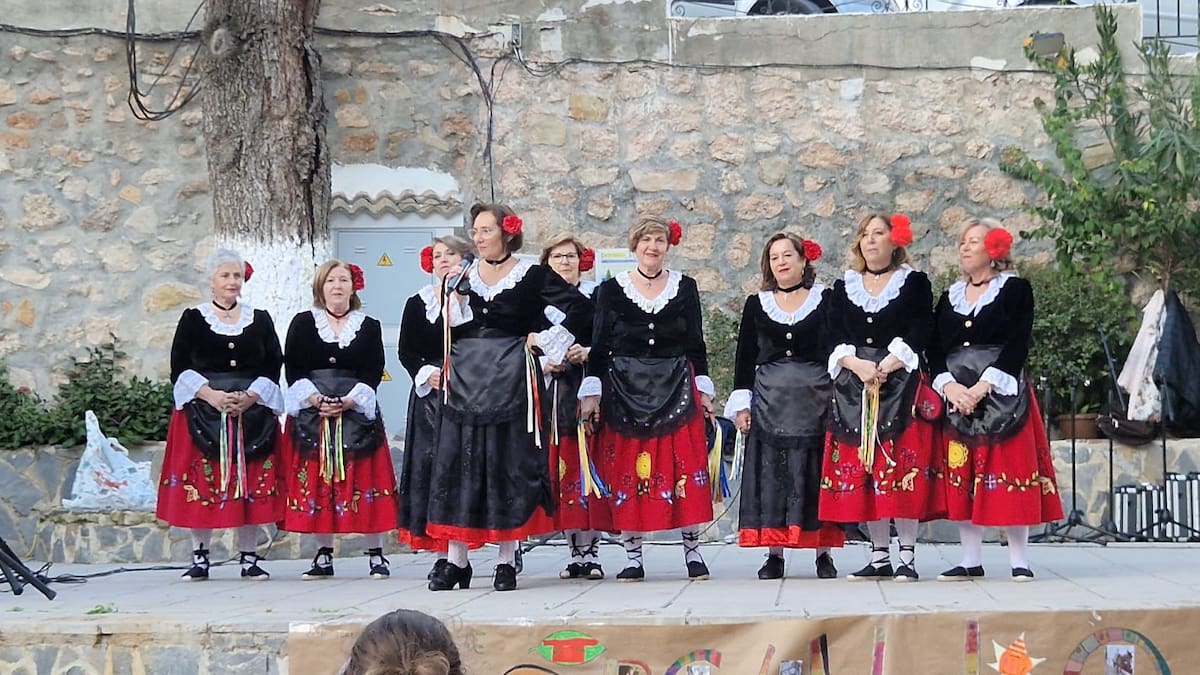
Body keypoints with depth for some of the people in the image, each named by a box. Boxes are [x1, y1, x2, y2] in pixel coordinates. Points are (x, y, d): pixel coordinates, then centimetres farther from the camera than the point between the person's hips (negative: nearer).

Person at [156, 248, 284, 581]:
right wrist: (211, 395, -15)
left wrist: (250, 397, -11)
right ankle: (199, 558, 3)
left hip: (253, 413, 1)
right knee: (202, 485, -4)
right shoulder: (193, 319, 6)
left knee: (252, 485, -1)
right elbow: (180, 369, -1)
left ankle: (249, 559, 5)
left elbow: (274, 367, 5)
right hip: (203, 412, -1)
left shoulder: (260, 320, 11)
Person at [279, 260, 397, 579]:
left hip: (357, 413, -1)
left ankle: (376, 555, 0)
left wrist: (348, 402, -14)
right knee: (316, 484, 0)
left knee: (364, 481, -4)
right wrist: (314, 399, -13)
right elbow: (292, 369, 1)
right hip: (311, 415, 1)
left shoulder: (369, 326, 8)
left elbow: (374, 373, 0)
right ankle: (323, 556, 7)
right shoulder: (303, 323, 9)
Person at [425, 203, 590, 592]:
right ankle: (456, 561, 2)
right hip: (465, 380, 4)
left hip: (510, 380, -4)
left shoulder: (531, 275, -1)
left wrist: (547, 339, -6)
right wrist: (454, 293, -6)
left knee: (510, 465, 1)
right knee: (457, 464, -1)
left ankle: (507, 561, 6)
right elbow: (452, 330, 5)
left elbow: (578, 307, -3)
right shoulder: (465, 275, 10)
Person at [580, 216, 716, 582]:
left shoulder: (685, 288, 8)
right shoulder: (611, 290, 5)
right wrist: (591, 393, -1)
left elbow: (696, 344, 10)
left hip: (677, 389, 0)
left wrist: (704, 390, 5)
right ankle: (633, 557, 4)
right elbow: (599, 345, 5)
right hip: (625, 392, 0)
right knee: (627, 474, -2)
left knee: (685, 469, -5)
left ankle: (693, 551, 3)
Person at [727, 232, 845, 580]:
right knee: (770, 473, -1)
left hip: (815, 397, -2)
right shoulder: (757, 305, 11)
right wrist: (742, 403, 4)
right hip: (769, 399, 2)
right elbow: (745, 356, 11)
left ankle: (823, 553, 4)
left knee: (814, 473, -2)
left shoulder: (824, 301, 5)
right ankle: (774, 554, 3)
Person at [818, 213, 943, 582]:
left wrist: (884, 367, -16)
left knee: (903, 467, -9)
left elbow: (917, 334, -5)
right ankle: (879, 557, 5)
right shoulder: (844, 287, 15)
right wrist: (858, 365, -12)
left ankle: (907, 556, -6)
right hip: (853, 386, 3)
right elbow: (833, 336, 6)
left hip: (900, 383, -3)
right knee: (861, 469, 0)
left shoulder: (914, 283, 6)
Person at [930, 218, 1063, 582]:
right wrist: (949, 385, -10)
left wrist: (983, 386, -17)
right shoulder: (950, 297, 16)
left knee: (1011, 476, -7)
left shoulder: (1015, 289, 2)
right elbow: (934, 350, 8)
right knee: (962, 480, 1)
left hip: (1002, 395, -4)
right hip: (956, 396, 5)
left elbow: (1017, 345, -8)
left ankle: (1019, 560, -4)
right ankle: (971, 560, 6)